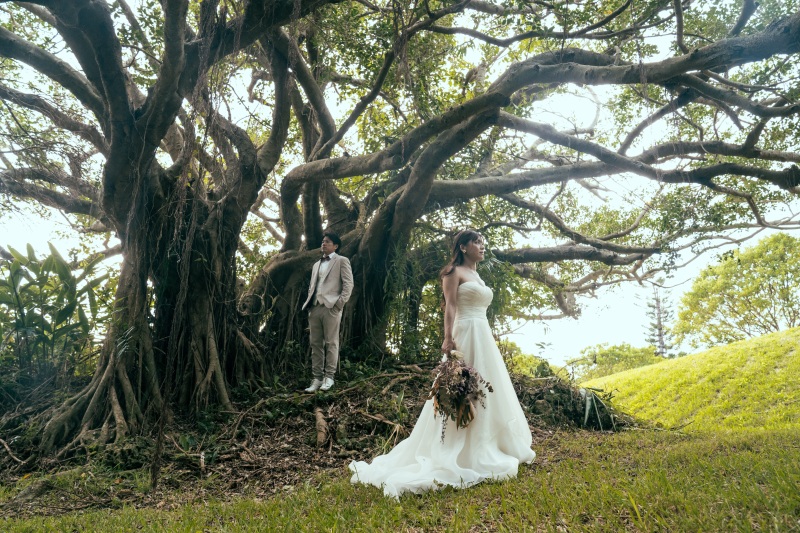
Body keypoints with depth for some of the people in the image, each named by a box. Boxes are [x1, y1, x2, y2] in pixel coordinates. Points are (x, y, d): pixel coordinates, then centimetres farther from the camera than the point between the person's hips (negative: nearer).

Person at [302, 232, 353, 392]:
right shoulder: (316, 264, 27)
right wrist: (309, 302, 9)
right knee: (315, 344, 3)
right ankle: (317, 378, 6)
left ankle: (329, 377, 0)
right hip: (314, 308, 6)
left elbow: (348, 284, -4)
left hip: (331, 307, -6)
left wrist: (340, 303, -13)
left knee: (331, 343, -4)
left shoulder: (342, 261, 6)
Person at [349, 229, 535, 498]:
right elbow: (450, 306, -15)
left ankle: (484, 449, 22)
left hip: (484, 337, 9)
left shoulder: (476, 275, 21)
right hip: (466, 335, -9)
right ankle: (460, 453, 2)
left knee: (484, 390, 11)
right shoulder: (455, 272, -5)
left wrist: (486, 341, 18)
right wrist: (448, 338, -26)